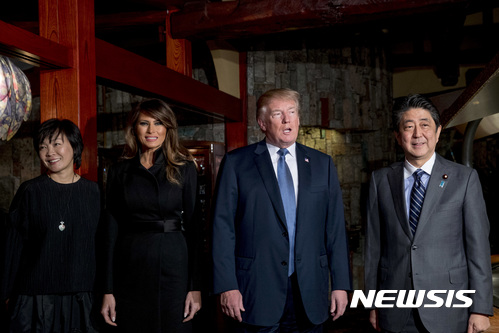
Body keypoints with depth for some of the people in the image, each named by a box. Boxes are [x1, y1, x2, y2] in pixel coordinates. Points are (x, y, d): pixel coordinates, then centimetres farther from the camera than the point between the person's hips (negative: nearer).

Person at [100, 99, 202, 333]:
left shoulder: (184, 168, 2)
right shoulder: (119, 172, 6)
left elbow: (194, 226, -1)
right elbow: (111, 230, 5)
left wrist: (196, 286, -7)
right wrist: (108, 289, 0)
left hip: (174, 263, -1)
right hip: (130, 269, 2)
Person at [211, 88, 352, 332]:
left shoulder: (322, 164, 9)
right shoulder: (236, 163, 1)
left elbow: (335, 227, 7)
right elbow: (223, 227, -3)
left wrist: (340, 285, 2)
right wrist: (227, 286, -9)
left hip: (309, 293, 3)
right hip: (256, 293, -2)